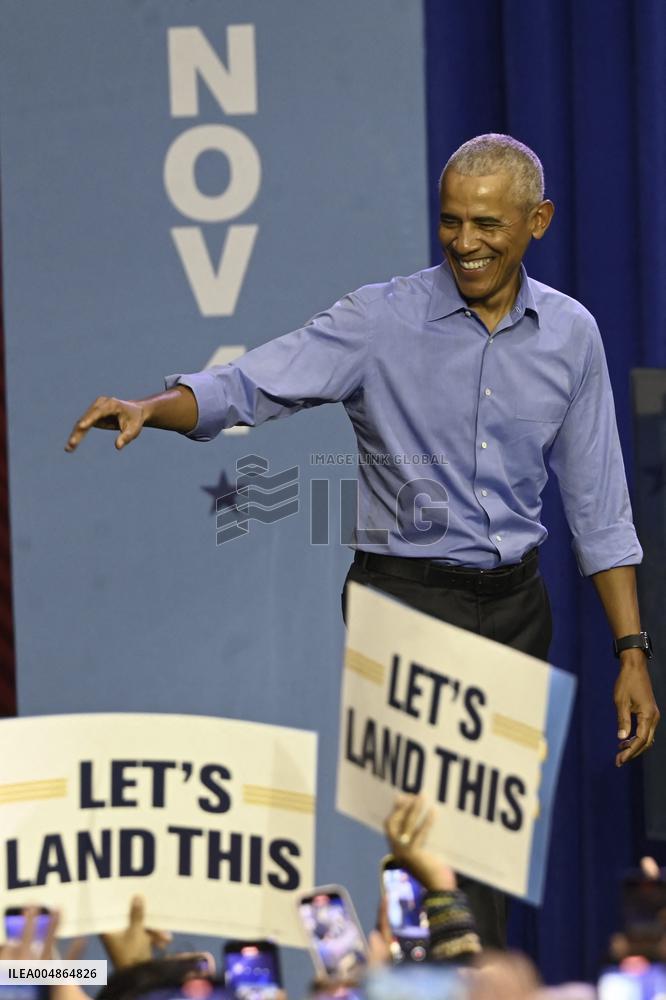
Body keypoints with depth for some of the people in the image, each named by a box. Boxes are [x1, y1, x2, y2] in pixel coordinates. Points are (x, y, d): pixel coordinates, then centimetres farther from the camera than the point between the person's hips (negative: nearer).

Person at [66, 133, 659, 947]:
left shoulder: (570, 335, 4)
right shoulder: (382, 320, -7)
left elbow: (597, 505, 8)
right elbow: (251, 385, -16)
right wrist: (150, 408, -37)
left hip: (515, 606, 4)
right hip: (405, 603, -4)